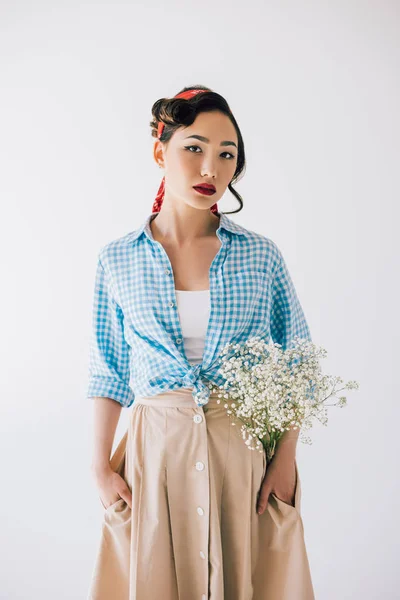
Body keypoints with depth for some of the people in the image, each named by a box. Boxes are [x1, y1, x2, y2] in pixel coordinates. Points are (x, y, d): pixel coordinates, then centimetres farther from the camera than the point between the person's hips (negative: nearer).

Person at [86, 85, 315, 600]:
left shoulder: (261, 256, -2)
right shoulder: (118, 260, 0)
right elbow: (108, 371, 4)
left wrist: (286, 459, -4)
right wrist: (100, 465, -1)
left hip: (248, 448, 0)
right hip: (156, 451, 0)